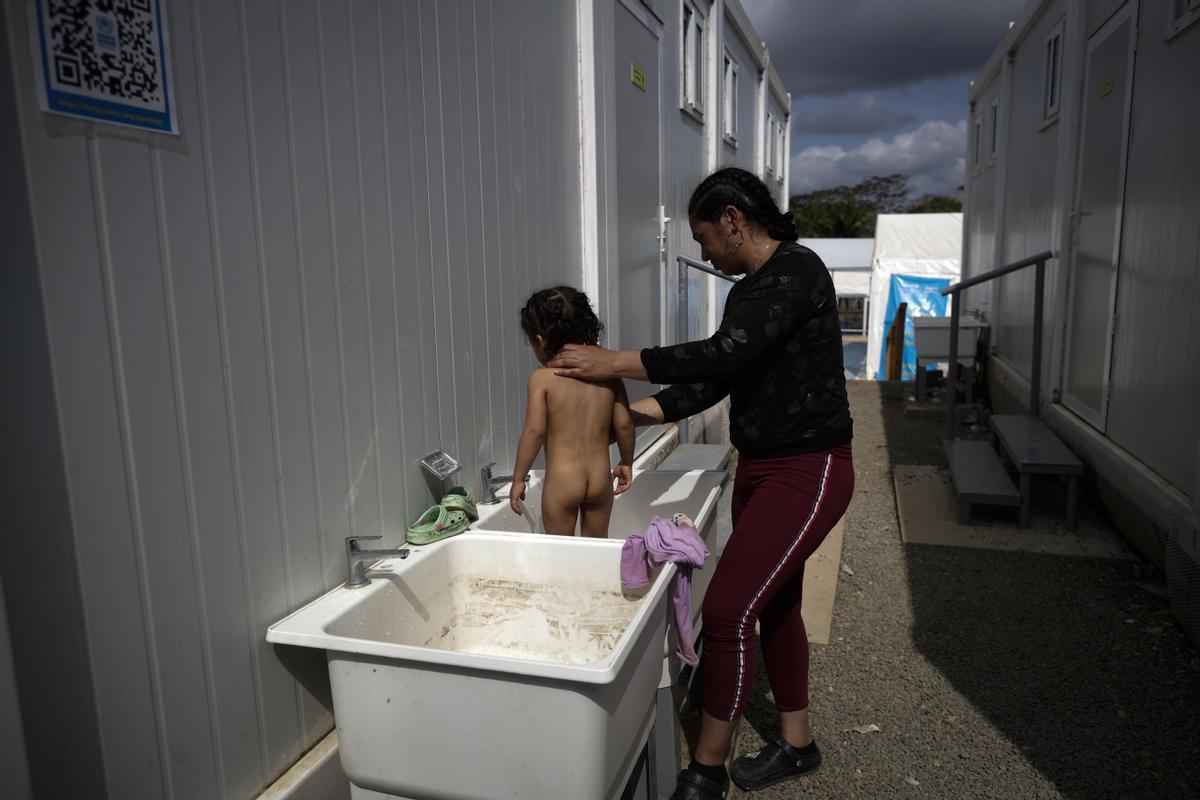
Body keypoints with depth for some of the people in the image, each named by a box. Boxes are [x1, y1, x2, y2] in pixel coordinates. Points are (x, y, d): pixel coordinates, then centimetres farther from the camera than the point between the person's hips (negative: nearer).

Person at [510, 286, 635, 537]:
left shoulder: (542, 378, -10)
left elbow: (534, 431, -12)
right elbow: (624, 424, 0)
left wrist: (518, 479, -3)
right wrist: (627, 462, 15)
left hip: (561, 480, -3)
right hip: (600, 478, 3)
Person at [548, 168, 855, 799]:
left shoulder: (797, 272, -17)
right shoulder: (747, 290, 11)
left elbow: (723, 355, -26)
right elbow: (718, 381, 13)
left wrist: (615, 362, -20)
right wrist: (645, 410, 6)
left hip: (806, 473, -10)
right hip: (760, 467, 10)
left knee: (726, 610, -10)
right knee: (774, 604, 18)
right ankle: (795, 742, 37)